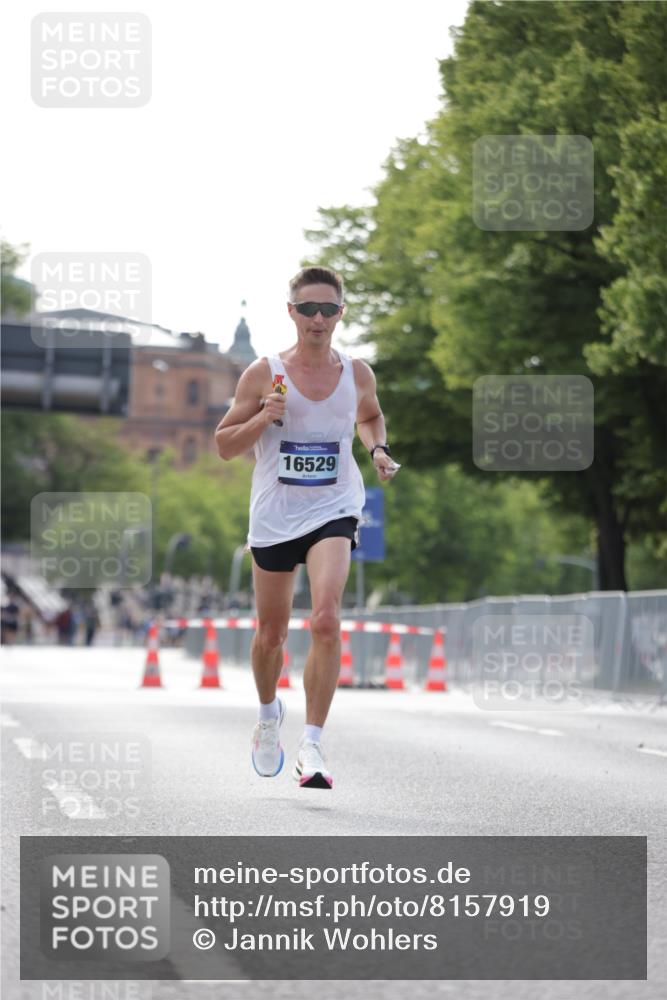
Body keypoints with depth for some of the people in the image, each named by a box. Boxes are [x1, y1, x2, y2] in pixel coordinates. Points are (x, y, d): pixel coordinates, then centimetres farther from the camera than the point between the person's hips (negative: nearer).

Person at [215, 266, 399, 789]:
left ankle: (312, 744, -19)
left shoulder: (358, 373, 2)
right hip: (275, 516, 0)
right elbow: (224, 445, -1)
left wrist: (379, 449, 5)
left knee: (326, 619, -22)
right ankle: (269, 713, 42)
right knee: (271, 632, 11)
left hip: (333, 511, 0)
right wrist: (264, 418, -18)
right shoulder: (264, 373, -5)